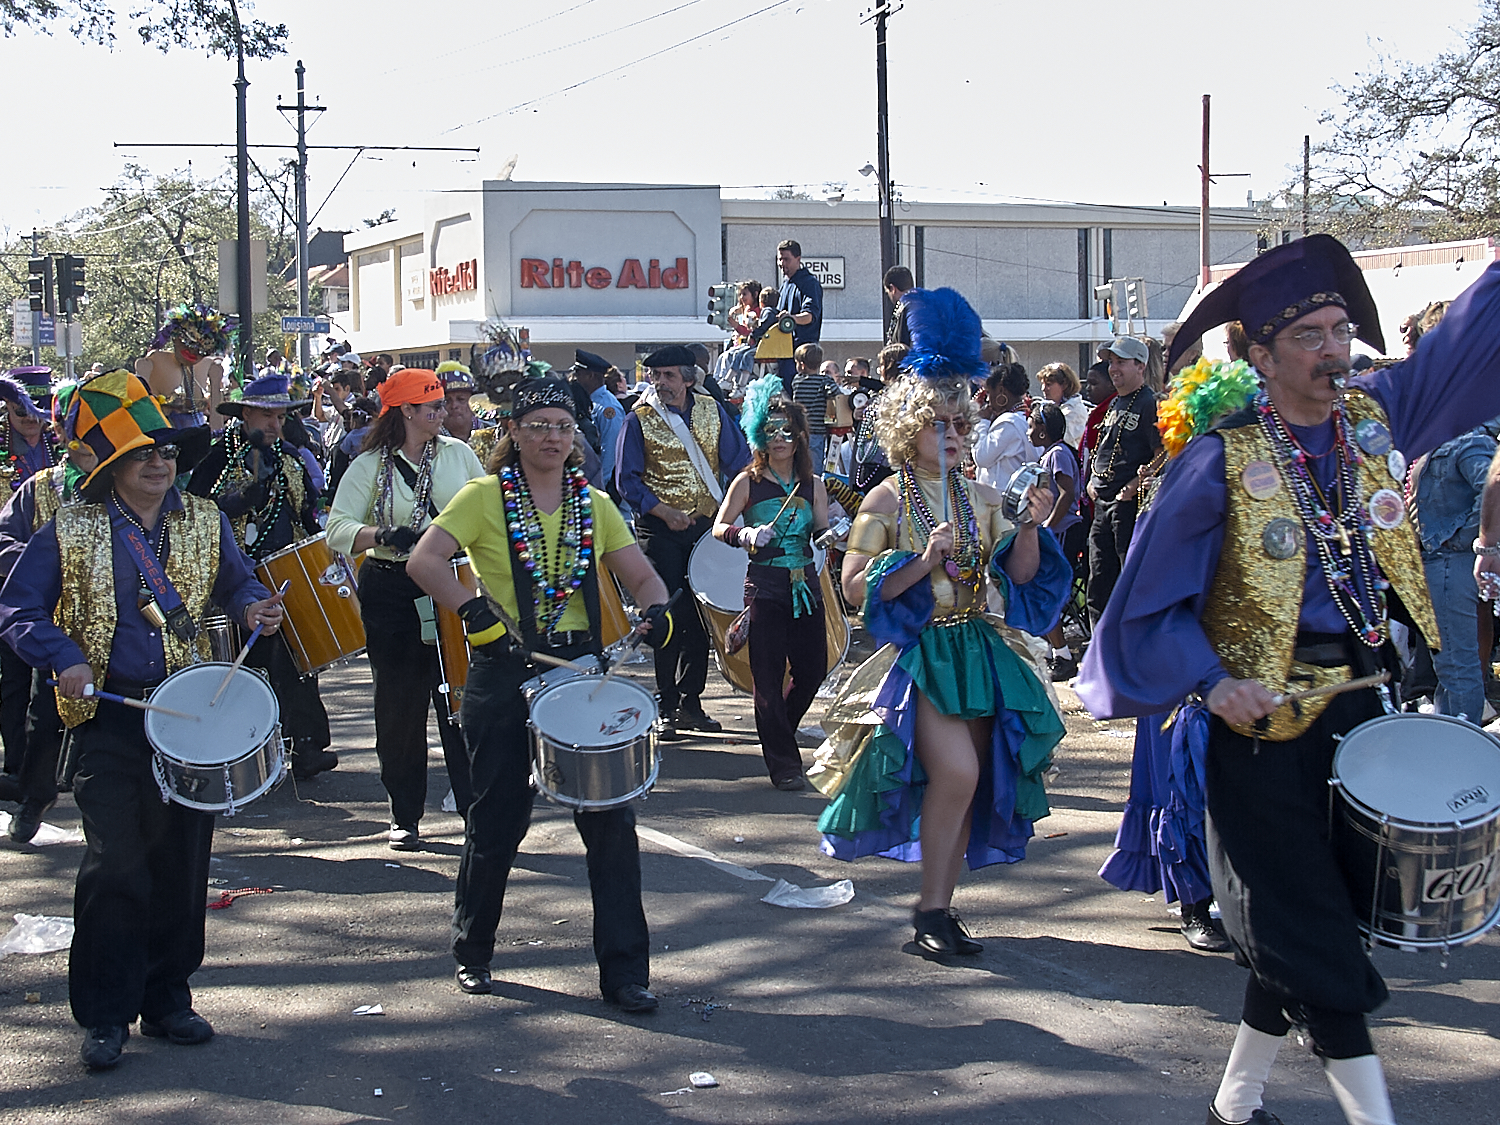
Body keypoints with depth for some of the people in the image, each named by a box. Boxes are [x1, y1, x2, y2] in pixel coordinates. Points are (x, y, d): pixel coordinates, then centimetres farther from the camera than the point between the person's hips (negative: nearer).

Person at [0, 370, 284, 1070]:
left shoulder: (204, 522, 7)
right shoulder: (69, 532, -3)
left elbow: (234, 583, 21)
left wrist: (252, 608, -2)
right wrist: (65, 659, -17)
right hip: (108, 717, -3)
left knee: (182, 864, 8)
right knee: (116, 866, -7)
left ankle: (167, 1000, 22)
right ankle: (105, 1017, 4)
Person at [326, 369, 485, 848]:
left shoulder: (457, 453, 6)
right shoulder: (368, 466, -1)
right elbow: (338, 530, -8)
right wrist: (382, 535, -25)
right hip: (392, 594, -1)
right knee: (401, 705, 4)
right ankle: (405, 816, 15)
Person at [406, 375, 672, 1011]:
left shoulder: (594, 505, 11)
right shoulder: (485, 495, -1)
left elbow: (643, 577, 11)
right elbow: (424, 561, -11)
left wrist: (656, 610, -11)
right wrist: (476, 616, -21)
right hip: (505, 674, -3)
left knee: (611, 819, -4)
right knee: (498, 821, 7)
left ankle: (624, 970, 3)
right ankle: (472, 952, 28)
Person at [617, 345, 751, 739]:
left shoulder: (712, 411, 6)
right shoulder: (640, 419, -3)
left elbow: (738, 461, 7)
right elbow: (628, 480, -5)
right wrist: (664, 511, -17)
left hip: (707, 525, 3)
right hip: (660, 530, -3)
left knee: (701, 617, 7)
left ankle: (690, 702, 18)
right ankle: (667, 709, 4)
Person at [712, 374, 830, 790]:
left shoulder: (813, 484, 10)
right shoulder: (748, 482, 0)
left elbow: (822, 530, 8)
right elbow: (719, 528, -1)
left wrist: (832, 533, -13)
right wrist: (746, 535, -19)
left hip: (805, 584, 4)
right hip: (765, 585, -4)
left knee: (812, 669, 5)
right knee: (769, 675, -4)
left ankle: (778, 732, 33)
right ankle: (783, 763, 4)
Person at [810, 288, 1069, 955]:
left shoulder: (981, 498, 9)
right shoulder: (886, 501, -4)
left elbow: (1019, 576, 9)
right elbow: (855, 585, -10)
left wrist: (1030, 527, -8)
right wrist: (923, 561, -20)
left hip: (979, 652, 6)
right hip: (918, 655, -5)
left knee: (966, 785, 5)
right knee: (956, 771, -21)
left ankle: (939, 907, 16)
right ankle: (931, 907, -7)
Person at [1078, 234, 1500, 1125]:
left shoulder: (1377, 417, 4)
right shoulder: (1222, 460, -11)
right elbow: (1155, 592, -6)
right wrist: (1211, 681, -16)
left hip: (1358, 706, 6)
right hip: (1266, 718, -6)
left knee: (1290, 928, 14)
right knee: (1313, 935, -2)